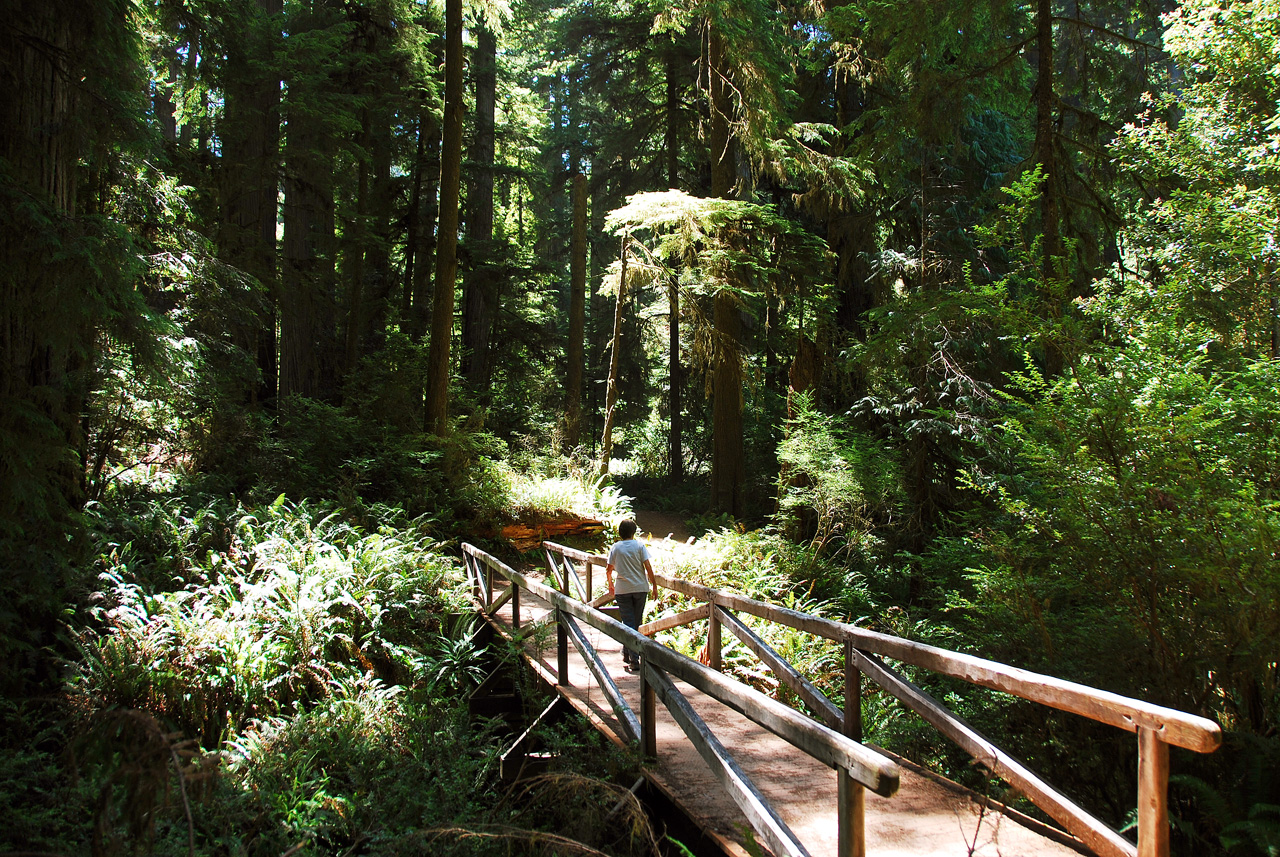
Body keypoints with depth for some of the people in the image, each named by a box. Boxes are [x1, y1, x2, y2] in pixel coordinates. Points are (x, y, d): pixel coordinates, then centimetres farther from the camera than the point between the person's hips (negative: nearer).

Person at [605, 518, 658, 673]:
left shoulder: (615, 548, 2)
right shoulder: (639, 545, -2)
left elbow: (608, 570, 6)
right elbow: (647, 567, -7)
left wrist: (611, 585, 24)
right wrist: (654, 585, 1)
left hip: (622, 590, 0)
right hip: (640, 588, 0)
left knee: (629, 624, -1)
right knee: (635, 623, 16)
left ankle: (634, 661, -8)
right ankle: (627, 654, 29)